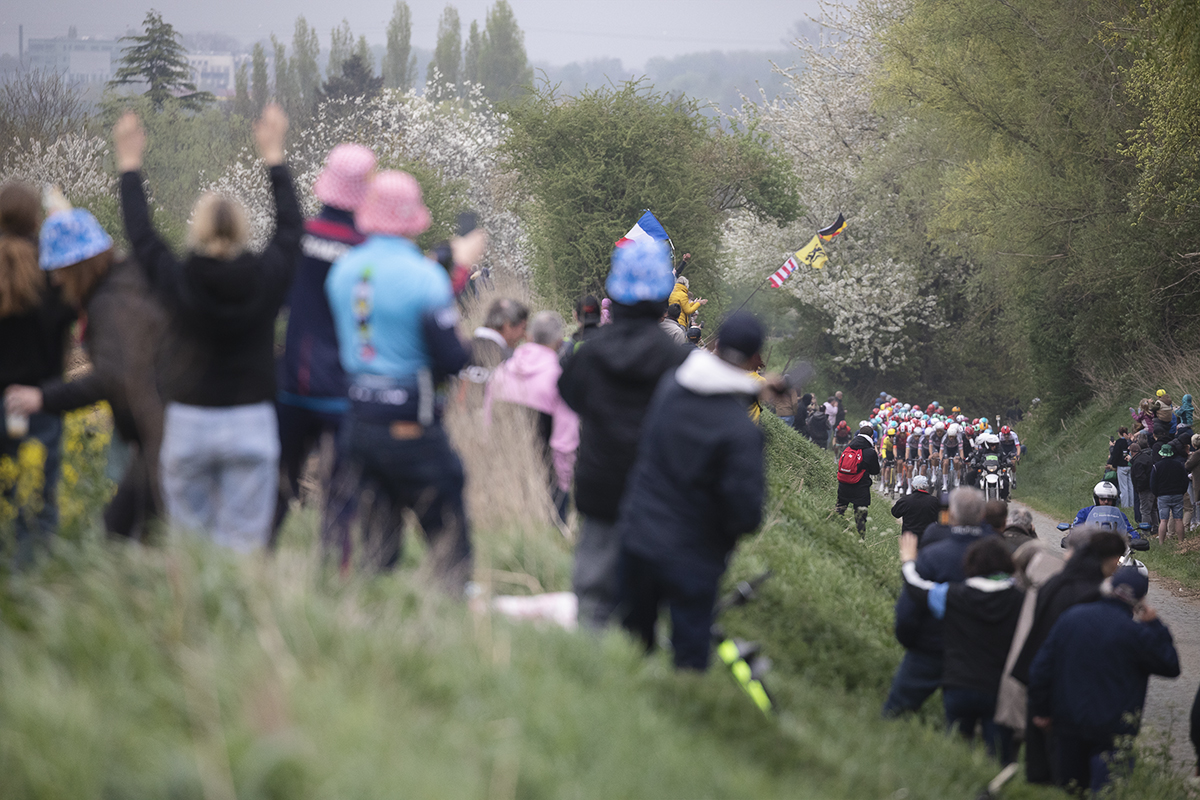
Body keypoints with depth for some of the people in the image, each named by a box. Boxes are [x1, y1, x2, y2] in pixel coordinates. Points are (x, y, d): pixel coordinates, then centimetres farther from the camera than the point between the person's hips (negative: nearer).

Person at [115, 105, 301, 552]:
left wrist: (129, 165, 21)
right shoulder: (266, 280, -6)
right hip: (251, 425, 0)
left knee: (188, 537, 10)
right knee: (243, 543, 2)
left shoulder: (177, 283, -9)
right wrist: (274, 157, 24)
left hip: (188, 422, 0)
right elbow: (291, 229, 13)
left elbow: (140, 236, 8)